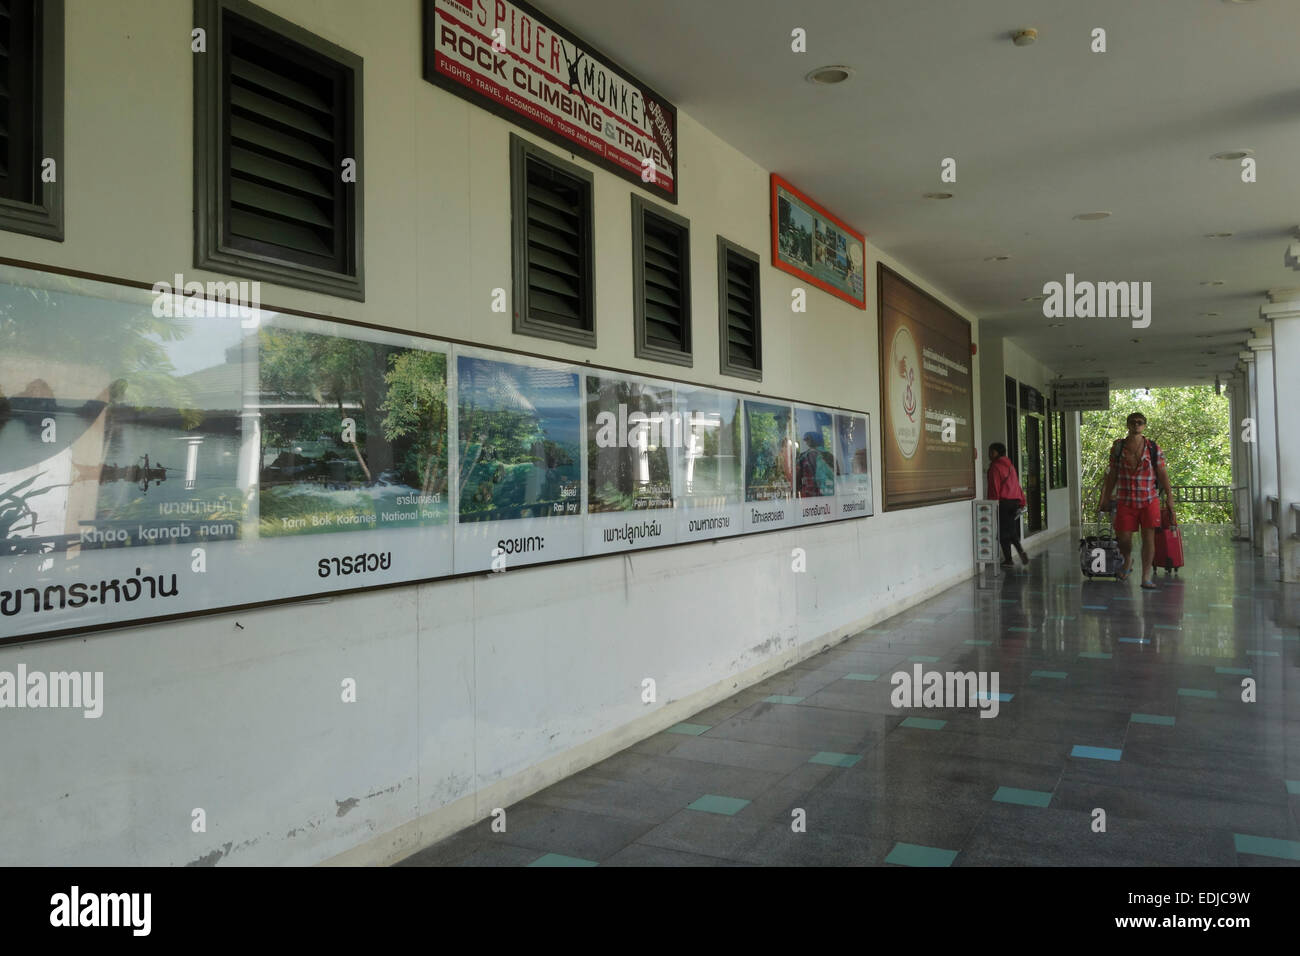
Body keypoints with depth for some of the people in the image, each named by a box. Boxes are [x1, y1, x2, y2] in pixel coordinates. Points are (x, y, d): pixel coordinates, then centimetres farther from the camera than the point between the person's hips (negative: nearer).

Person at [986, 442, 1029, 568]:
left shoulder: (995, 467, -9)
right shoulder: (1010, 465, 15)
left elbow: (994, 487, -13)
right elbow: (1017, 484, 17)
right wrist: (1022, 501, 18)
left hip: (1003, 502, -8)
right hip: (1015, 501, 8)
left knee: (1003, 532, 0)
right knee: (1011, 530, 17)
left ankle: (1008, 560, 3)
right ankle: (1021, 551, -1)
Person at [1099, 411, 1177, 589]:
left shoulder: (1154, 448, 1)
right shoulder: (1117, 447, 4)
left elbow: (1162, 474, 0)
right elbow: (1112, 475, 10)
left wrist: (1170, 500, -5)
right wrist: (1106, 498, 9)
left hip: (1149, 500, -1)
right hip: (1125, 501, 1)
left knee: (1148, 537, -3)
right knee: (1123, 538, 1)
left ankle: (1146, 577, 4)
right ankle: (1128, 561, 34)